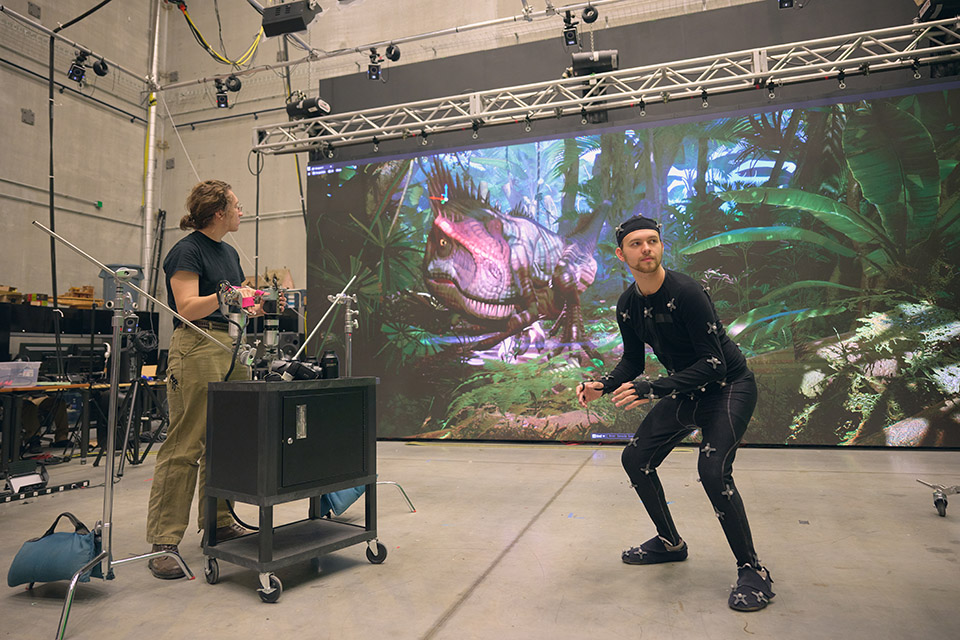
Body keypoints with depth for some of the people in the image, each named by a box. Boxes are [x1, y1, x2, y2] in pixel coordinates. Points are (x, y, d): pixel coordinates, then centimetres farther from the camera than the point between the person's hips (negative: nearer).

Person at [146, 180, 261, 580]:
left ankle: (218, 523, 21)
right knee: (185, 446, -8)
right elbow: (187, 308, -15)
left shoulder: (229, 252, 20)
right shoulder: (186, 251, -6)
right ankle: (163, 542, -1)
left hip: (234, 347, 9)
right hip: (197, 347, -8)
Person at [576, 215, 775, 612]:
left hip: (729, 388, -7)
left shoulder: (685, 292, -27)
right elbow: (632, 363, 8)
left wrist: (652, 389, -34)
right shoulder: (627, 306, -4)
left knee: (712, 470, -25)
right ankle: (669, 542, 27)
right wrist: (602, 386, -10)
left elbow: (714, 363, -28)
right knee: (636, 459, 6)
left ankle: (753, 571, -4)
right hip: (683, 392, 8)